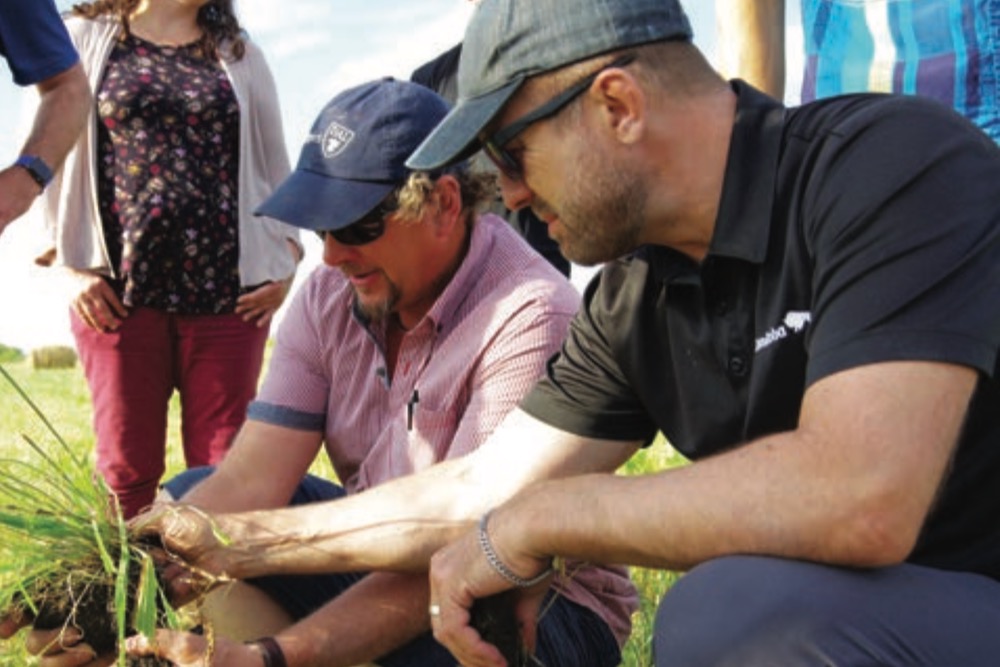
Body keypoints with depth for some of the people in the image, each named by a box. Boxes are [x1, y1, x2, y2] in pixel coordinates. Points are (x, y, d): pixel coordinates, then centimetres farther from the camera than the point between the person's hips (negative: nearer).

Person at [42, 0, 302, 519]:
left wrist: (285, 258, 6)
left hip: (229, 291, 2)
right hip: (118, 287, -1)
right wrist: (71, 264, -1)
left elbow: (274, 165, 18)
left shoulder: (240, 55, 18)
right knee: (127, 464, 0)